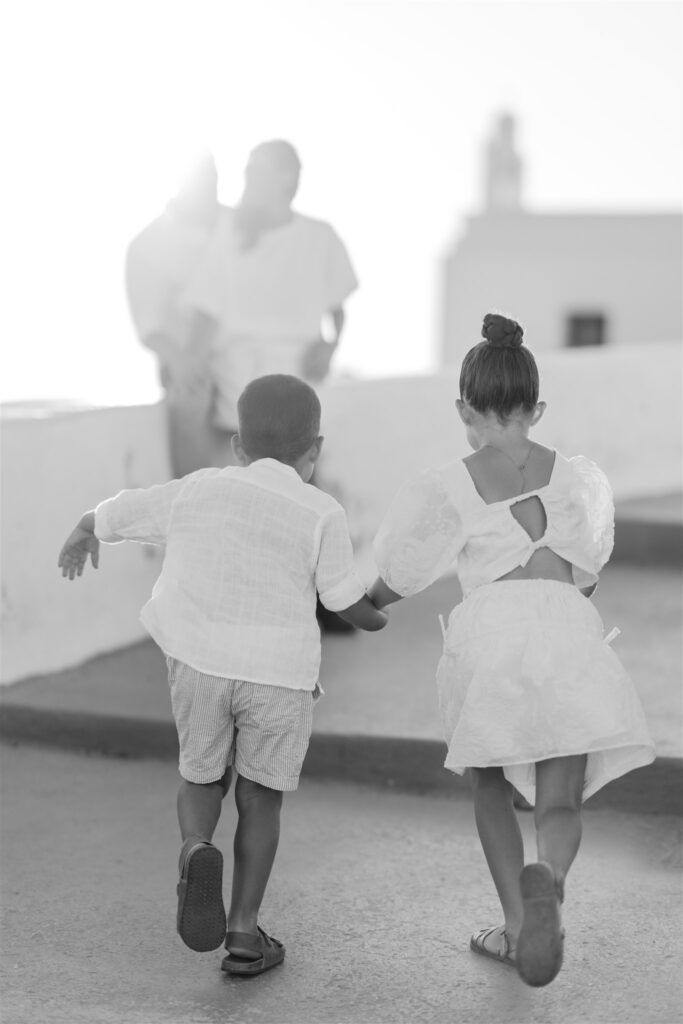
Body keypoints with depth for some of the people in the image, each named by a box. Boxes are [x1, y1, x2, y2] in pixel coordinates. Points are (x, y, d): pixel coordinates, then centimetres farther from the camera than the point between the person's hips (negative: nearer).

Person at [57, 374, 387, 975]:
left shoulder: (197, 491, 6)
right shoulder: (320, 513, -2)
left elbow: (111, 517, 14)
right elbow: (347, 603, -1)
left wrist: (80, 540, 36)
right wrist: (376, 618, 22)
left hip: (202, 660, 2)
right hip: (281, 670, -2)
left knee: (202, 778, 20)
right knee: (261, 797, 13)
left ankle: (196, 850, -9)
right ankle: (244, 931, 11)